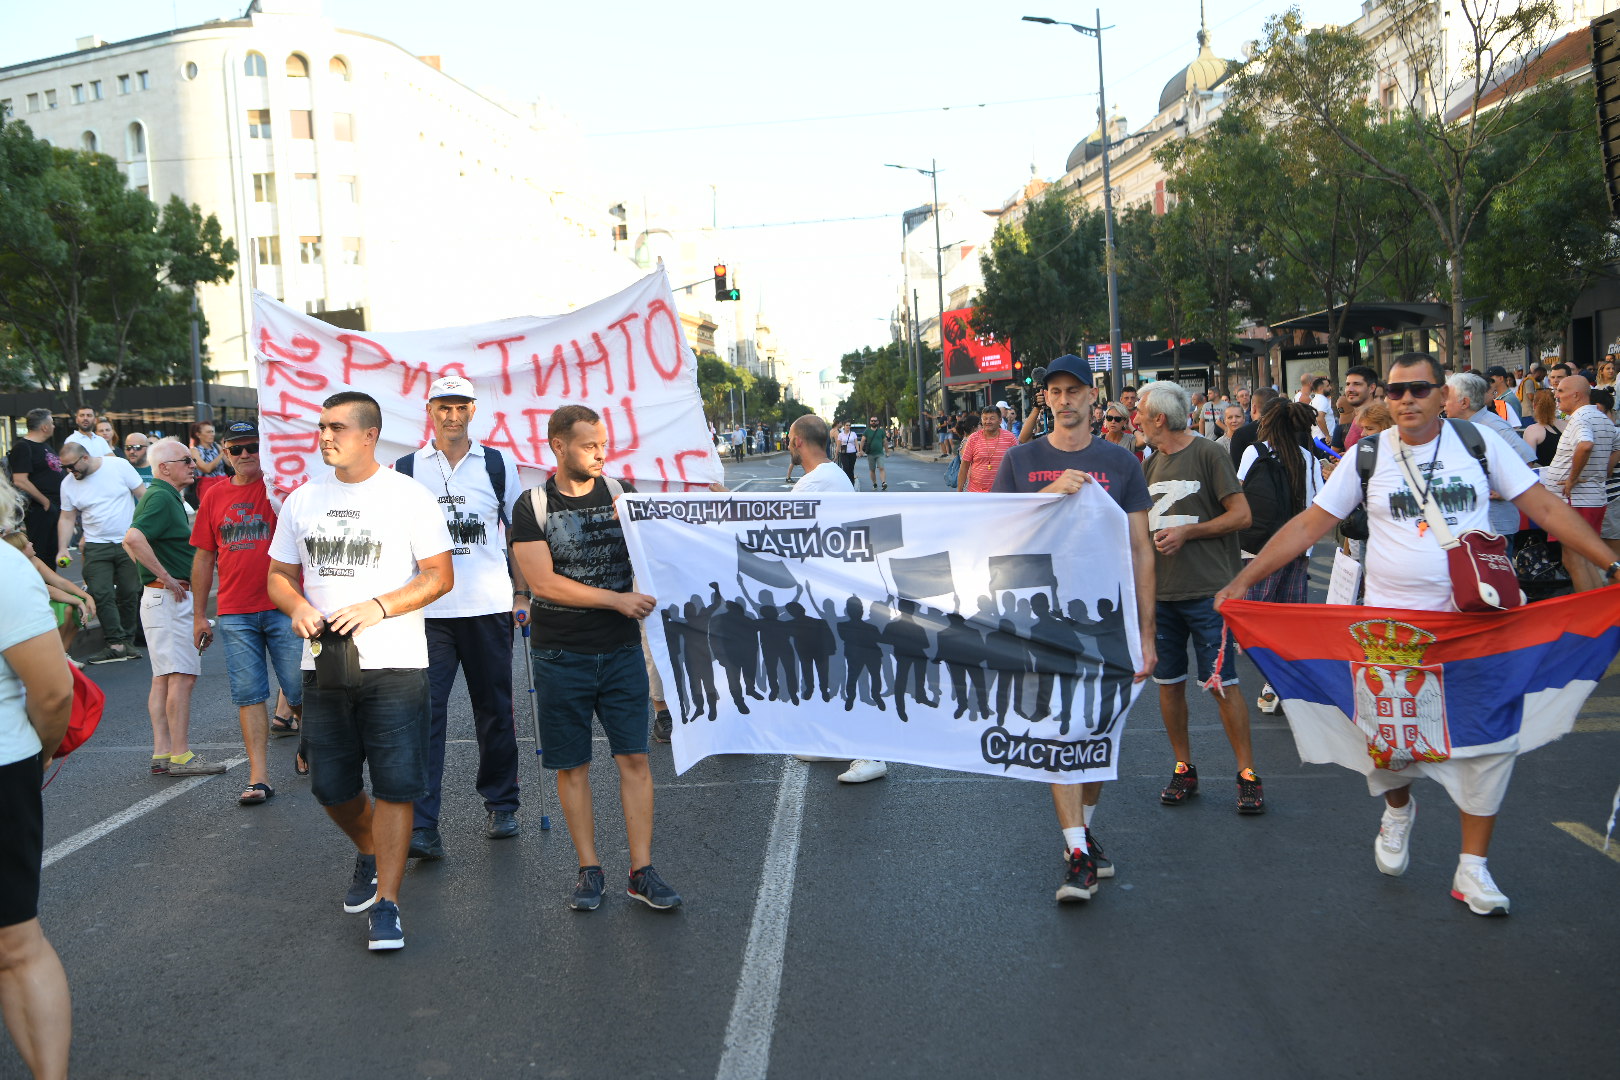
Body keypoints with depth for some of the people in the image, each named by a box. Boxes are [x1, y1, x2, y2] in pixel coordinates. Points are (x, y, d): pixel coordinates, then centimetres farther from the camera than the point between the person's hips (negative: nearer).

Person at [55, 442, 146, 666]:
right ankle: (116, 644, -9)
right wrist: (63, 549, -3)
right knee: (101, 594, -11)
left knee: (129, 593, 2)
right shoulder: (68, 483, 4)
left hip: (129, 543, -1)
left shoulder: (119, 466, -5)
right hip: (96, 547, 2)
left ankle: (127, 641, 13)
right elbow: (66, 518, 8)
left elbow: (144, 496, -1)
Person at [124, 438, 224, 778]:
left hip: (165, 596, 11)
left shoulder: (162, 496, 18)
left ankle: (162, 753, 13)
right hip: (170, 597, -11)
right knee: (182, 676, -9)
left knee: (163, 677, 10)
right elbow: (133, 538, -30)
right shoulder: (162, 498, -15)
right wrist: (166, 577, -24)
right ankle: (181, 756, -6)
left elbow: (131, 542, 27)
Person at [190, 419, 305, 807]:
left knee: (299, 688, 2)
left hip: (283, 607, -2)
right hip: (234, 614, 3)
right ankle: (259, 778, 5)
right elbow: (203, 557, 14)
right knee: (249, 695, 2)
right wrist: (198, 614, 13)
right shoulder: (214, 497, 10)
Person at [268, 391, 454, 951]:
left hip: (394, 664, -4)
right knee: (331, 787, 11)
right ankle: (370, 853, 41)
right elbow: (280, 574, 16)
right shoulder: (301, 500, 11)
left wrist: (378, 606, -19)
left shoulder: (408, 496, -3)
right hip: (324, 664, 5)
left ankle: (386, 902, 4)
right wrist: (297, 607, -7)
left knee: (395, 785, -6)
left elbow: (440, 575, -5)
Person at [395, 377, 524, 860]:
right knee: (425, 712, -8)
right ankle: (421, 827, -8)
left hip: (489, 607, 1)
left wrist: (521, 593, 6)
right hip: (427, 610, -1)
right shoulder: (406, 470, 6)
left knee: (495, 711, 10)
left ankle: (501, 806, 26)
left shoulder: (499, 465, 7)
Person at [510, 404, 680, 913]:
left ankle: (641, 871, 7)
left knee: (634, 758, 0)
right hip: (561, 655, -2)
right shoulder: (531, 507, -3)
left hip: (621, 648, 2)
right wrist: (618, 599, -15)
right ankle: (589, 869, 18)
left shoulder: (620, 493, 5)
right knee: (572, 765, 6)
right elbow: (543, 583, -12)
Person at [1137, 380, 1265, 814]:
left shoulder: (1209, 454, -5)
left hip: (1206, 591, -6)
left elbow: (1241, 515, -8)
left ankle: (1247, 773, 5)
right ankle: (1184, 769, 21)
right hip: (1159, 591, 6)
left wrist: (1187, 532, -13)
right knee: (1168, 683, 9)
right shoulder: (1150, 464, 14)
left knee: (1221, 684, -5)